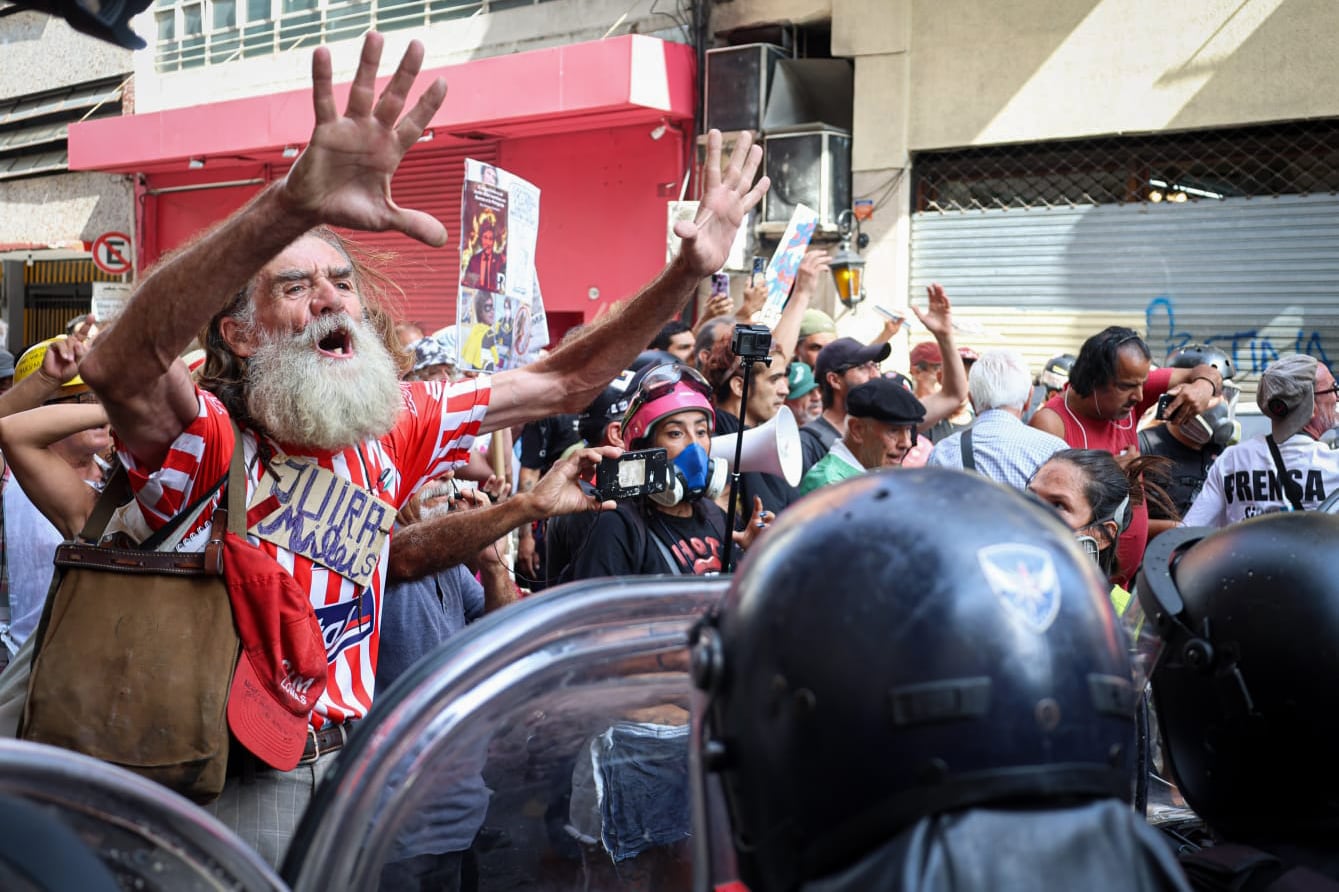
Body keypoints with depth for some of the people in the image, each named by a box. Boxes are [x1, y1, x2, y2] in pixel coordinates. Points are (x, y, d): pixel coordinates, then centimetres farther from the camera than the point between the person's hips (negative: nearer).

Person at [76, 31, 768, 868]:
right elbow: (121, 364, -40)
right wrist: (292, 205, -55)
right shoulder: (206, 442, -18)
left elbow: (560, 385, 3)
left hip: (355, 768, 5)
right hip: (228, 796, -5)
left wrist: (685, 276, -8)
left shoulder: (393, 427, -1)